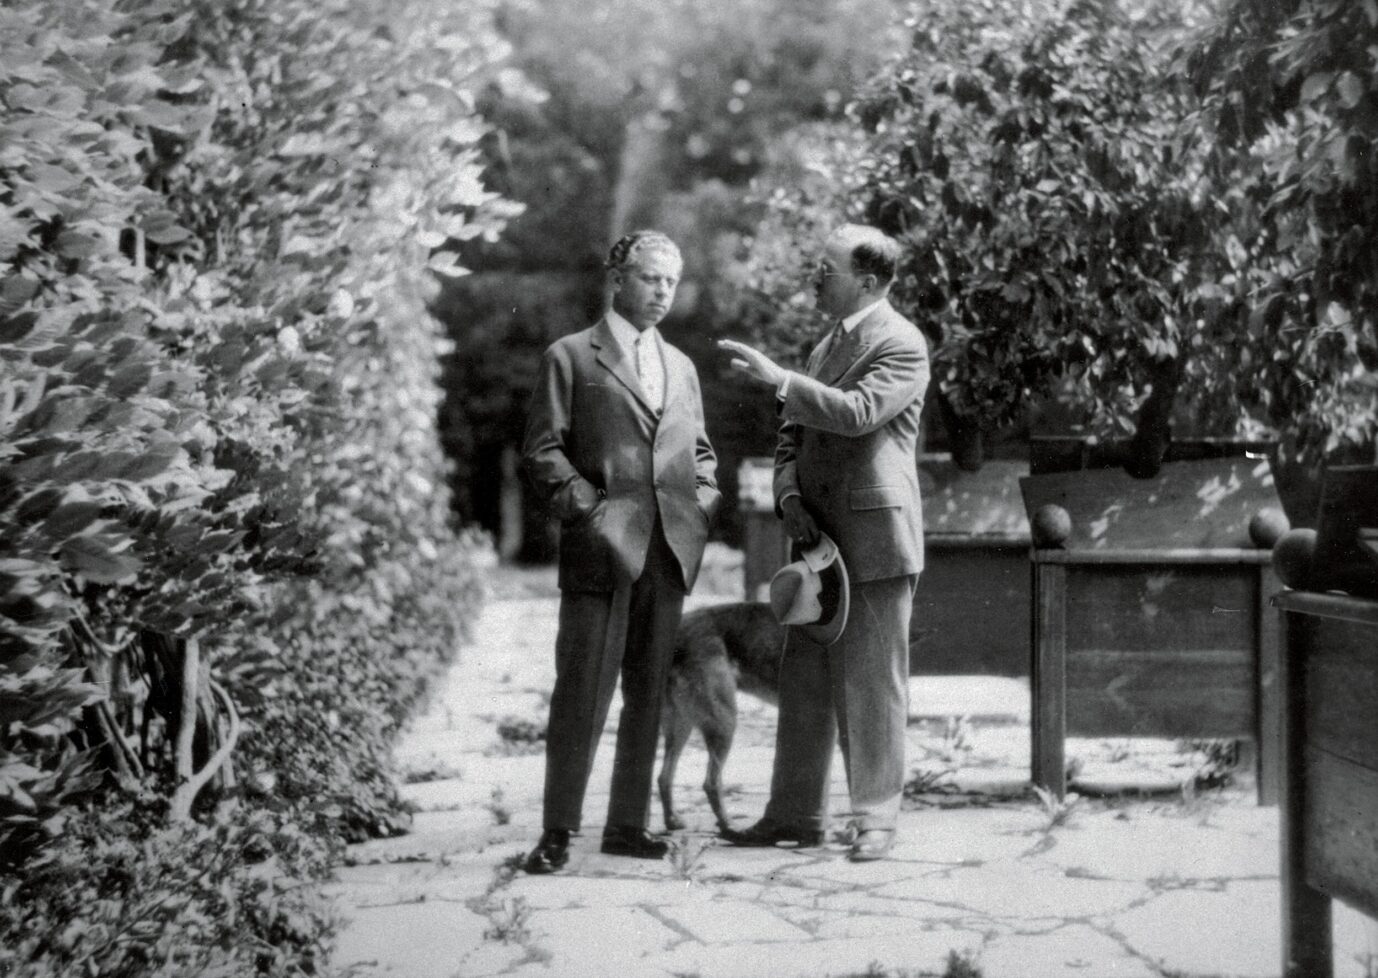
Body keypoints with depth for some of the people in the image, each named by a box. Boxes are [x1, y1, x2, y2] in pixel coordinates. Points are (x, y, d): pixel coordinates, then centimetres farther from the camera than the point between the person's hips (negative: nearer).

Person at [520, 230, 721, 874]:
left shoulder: (681, 367, 21)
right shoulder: (570, 357, 3)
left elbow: (700, 451, 26)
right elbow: (541, 451, -3)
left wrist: (702, 502, 8)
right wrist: (589, 508, -13)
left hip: (668, 552, 6)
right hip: (600, 549, -5)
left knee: (648, 693, 8)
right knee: (582, 693, -7)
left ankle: (628, 824, 15)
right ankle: (558, 832, 0)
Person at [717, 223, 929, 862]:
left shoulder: (902, 343, -7)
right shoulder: (828, 344, 19)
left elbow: (857, 413, -24)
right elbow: (793, 434, 20)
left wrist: (778, 378, -24)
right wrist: (789, 496, 3)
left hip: (874, 538, -8)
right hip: (817, 538, 8)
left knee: (872, 682, -2)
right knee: (803, 677, 8)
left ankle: (876, 819, 6)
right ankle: (795, 815, 15)